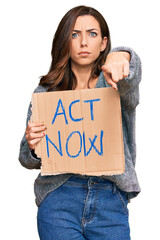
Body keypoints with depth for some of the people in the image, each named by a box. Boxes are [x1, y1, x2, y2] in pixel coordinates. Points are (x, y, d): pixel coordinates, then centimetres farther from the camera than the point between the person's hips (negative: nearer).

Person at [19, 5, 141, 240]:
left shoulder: (114, 82, 6)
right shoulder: (46, 92, 8)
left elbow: (131, 71, -21)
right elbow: (27, 159, 13)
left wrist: (121, 56, -44)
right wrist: (32, 148, -11)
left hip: (111, 202, 0)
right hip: (59, 199, 0)